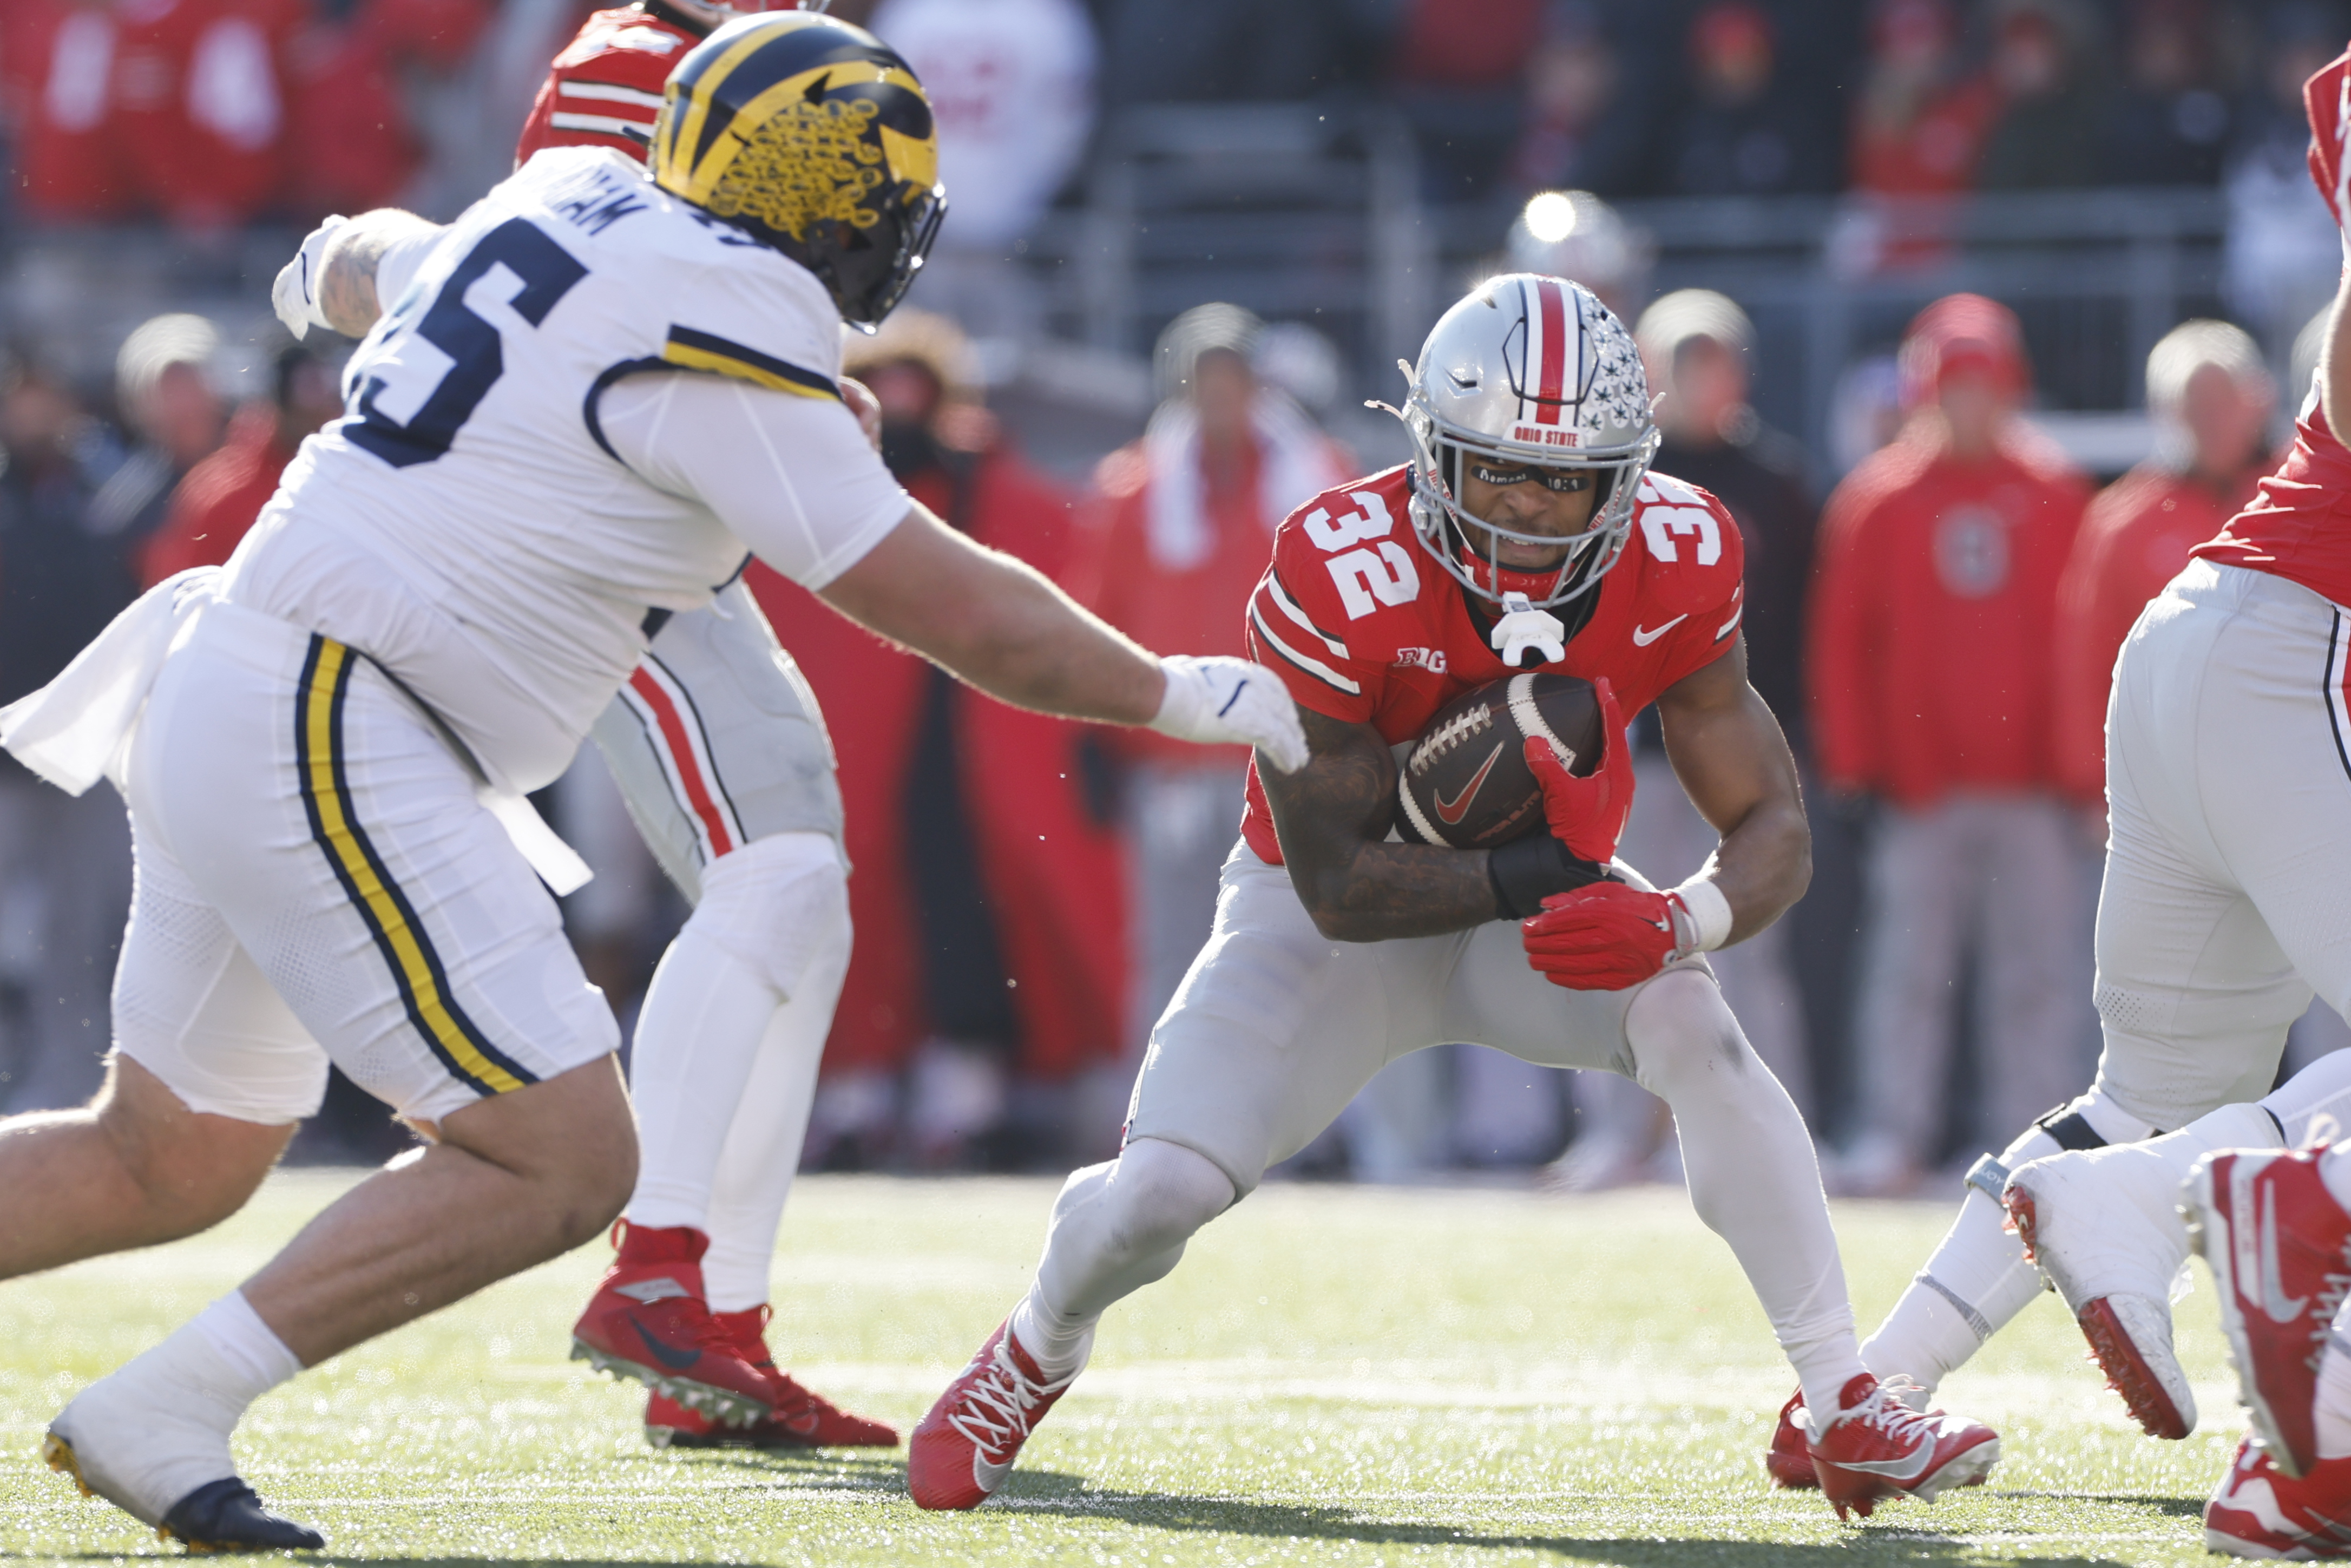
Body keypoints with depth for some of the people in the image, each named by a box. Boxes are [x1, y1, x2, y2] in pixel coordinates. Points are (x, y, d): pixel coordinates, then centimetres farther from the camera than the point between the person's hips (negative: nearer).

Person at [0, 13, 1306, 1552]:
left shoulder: (577, 203, 11)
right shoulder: (721, 349, -14)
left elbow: (367, 263, 34)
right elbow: (960, 614, -11)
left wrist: (347, 269, 59)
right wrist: (1179, 694, 3)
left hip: (222, 689, 10)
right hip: (328, 744, -10)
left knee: (174, 1162, 18)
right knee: (563, 1161, -8)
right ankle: (159, 1415, -8)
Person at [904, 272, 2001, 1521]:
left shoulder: (1672, 565, -20)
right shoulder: (1337, 577, -29)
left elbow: (1771, 832, -17)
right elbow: (1336, 884, -26)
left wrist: (1673, 922, -39)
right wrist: (1533, 878, -38)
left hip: (1547, 899, 2)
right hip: (1338, 917, -2)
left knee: (1692, 1026, -30)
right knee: (1159, 1194, -18)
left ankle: (1845, 1410, -22)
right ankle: (1036, 1356, 21)